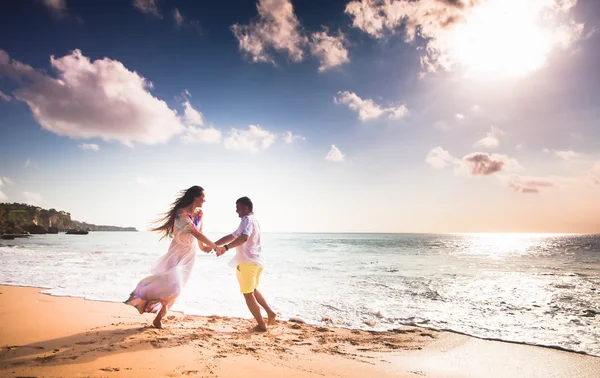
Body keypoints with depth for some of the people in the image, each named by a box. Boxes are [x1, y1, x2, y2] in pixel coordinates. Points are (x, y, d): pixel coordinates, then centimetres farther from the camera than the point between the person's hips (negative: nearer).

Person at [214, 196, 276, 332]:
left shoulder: (247, 220, -12)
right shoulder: (252, 220, 19)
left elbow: (244, 238, -34)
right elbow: (232, 237, 19)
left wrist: (225, 248, -44)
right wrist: (213, 245, 16)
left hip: (247, 262, -10)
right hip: (256, 261, 10)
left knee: (248, 294, 1)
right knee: (253, 290, 27)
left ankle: (261, 325, 7)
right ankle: (270, 313, 23)